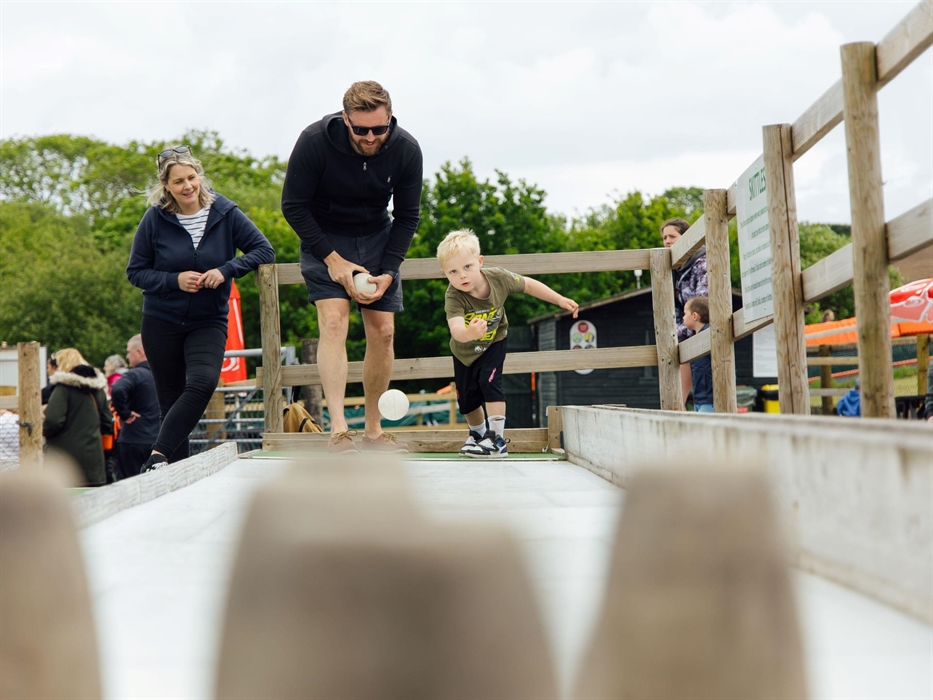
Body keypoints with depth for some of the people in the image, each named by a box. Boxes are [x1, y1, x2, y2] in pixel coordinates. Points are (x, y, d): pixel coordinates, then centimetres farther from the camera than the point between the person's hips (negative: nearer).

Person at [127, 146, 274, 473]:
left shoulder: (225, 213, -5)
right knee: (171, 399, 4)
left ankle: (158, 455, -24)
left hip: (209, 322, 0)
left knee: (203, 383, -25)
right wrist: (175, 280, -17)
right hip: (161, 322, 0)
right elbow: (135, 271, -1)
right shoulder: (155, 219, -6)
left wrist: (226, 270, -17)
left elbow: (264, 250, -2)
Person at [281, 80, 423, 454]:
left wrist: (387, 274, -15)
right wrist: (332, 259, -20)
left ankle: (374, 431, 10)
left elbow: (407, 217, -7)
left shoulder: (406, 149, -19)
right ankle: (338, 430, -25)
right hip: (324, 239, -3)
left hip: (378, 240, 3)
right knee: (333, 323, -20)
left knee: (383, 332, -2)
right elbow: (293, 206, -16)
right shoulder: (314, 141, -26)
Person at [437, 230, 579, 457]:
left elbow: (529, 285, -9)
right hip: (465, 351, 1)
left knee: (489, 381, -23)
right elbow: (456, 329, -53)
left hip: (493, 343, -1)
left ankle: (496, 439, -15)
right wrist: (469, 333, -76)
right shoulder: (454, 297, -36)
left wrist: (561, 300, -6)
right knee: (467, 397, 9)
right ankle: (478, 433, 40)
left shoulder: (499, 278, -28)